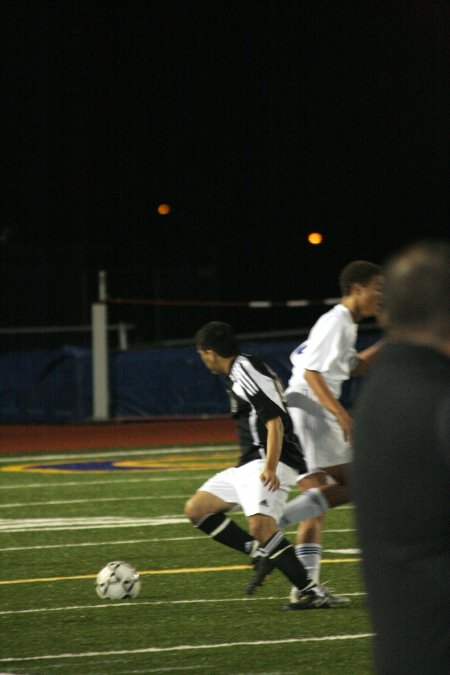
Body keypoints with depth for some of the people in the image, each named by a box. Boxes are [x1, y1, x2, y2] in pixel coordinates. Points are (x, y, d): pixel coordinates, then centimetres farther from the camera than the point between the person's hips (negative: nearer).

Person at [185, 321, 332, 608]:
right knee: (196, 509, 10)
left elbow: (275, 423, -22)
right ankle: (261, 553, 3)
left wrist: (270, 467, -31)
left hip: (267, 464, -11)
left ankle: (310, 591, -26)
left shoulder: (246, 374, -14)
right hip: (248, 465, 11)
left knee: (260, 525, -30)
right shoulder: (239, 372, 17)